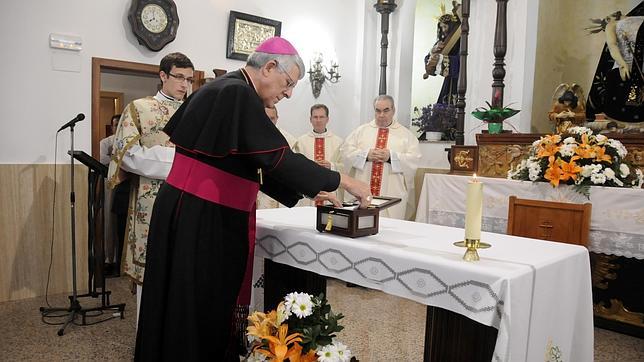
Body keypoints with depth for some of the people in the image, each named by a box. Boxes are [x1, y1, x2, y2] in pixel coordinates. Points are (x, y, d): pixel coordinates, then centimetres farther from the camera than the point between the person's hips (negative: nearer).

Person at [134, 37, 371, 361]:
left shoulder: (227, 89, 15)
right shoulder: (238, 93, -15)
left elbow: (256, 165, 15)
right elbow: (278, 158, -22)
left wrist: (311, 190, 12)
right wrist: (343, 181, -13)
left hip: (196, 213, 10)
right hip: (199, 218, -10)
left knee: (196, 304, 19)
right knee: (200, 307, 3)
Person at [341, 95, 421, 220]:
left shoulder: (406, 134, 8)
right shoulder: (361, 130, 12)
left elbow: (415, 159, -2)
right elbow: (346, 151, 4)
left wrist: (391, 157, -15)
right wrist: (366, 155, -12)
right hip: (362, 191, 1)